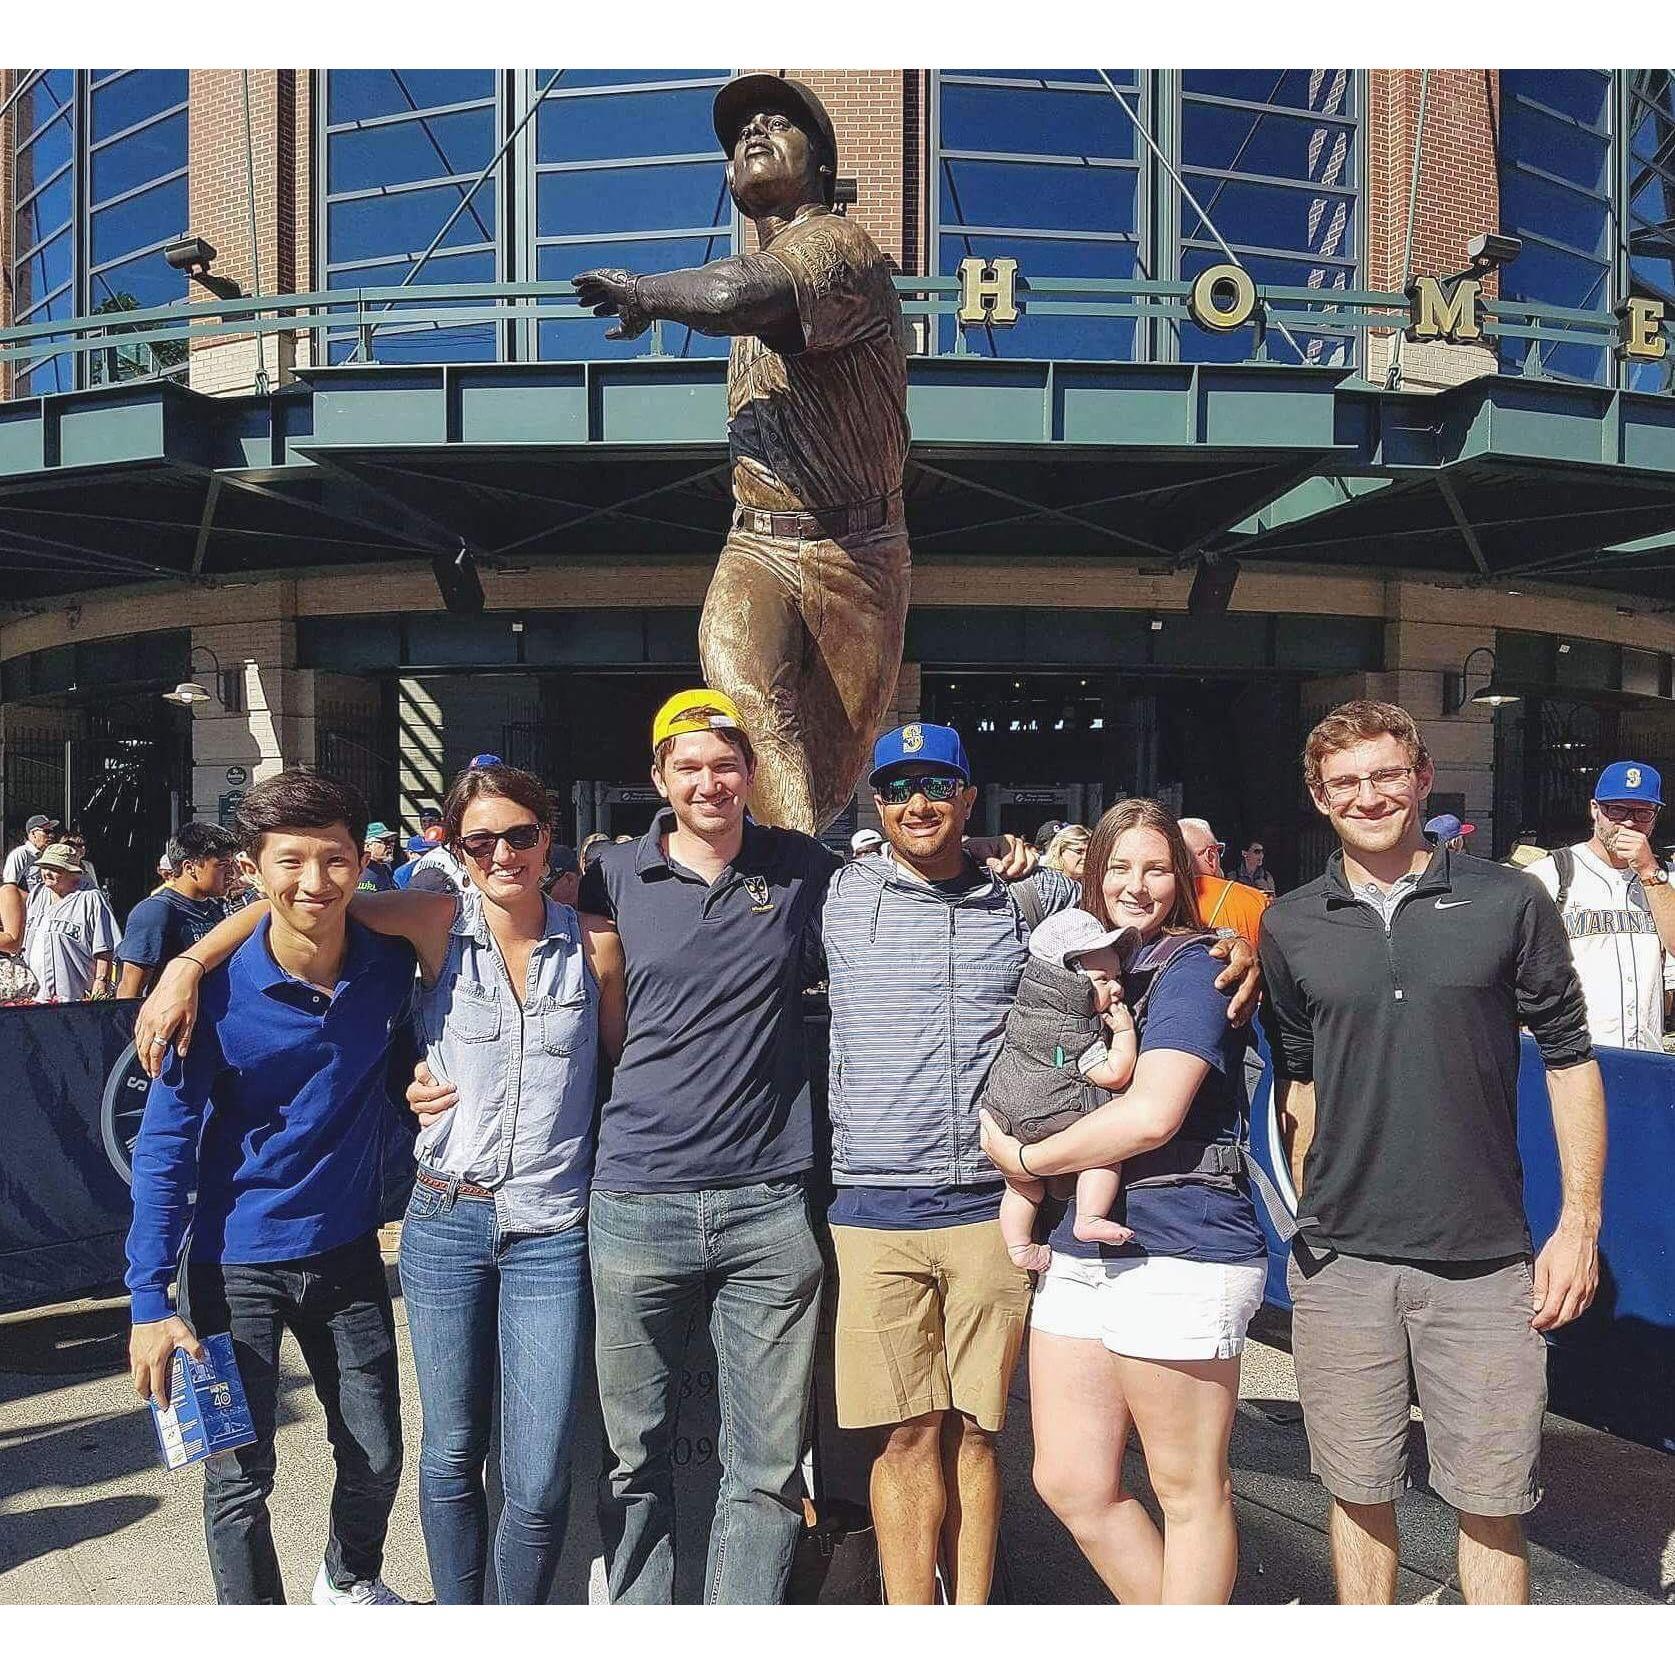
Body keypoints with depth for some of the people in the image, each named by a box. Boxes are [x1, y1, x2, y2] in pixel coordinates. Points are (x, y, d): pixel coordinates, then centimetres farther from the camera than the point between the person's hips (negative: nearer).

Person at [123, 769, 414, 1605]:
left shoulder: (389, 961, -11)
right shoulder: (216, 992, -18)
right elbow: (165, 1149, -12)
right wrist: (150, 1299, -15)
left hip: (347, 1249, 3)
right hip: (235, 1262, -3)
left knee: (376, 1456, 16)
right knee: (239, 1477, 7)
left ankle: (352, 1579, 46)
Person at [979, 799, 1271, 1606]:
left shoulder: (1189, 967, -9)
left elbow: (1152, 1114, -20)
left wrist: (1024, 1158, -9)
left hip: (1177, 1255, -8)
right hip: (1080, 1251, 8)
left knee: (1188, 1490, 7)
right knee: (1069, 1482, 12)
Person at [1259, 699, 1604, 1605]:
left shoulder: (1509, 902, -1)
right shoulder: (1291, 926, 3)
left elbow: (1569, 1059, 3)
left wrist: (1580, 1223, -1)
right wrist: (1311, 1219, 9)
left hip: (1485, 1259, -1)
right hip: (1340, 1260, 1)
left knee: (1493, 1500, 8)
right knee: (1359, 1491, 13)